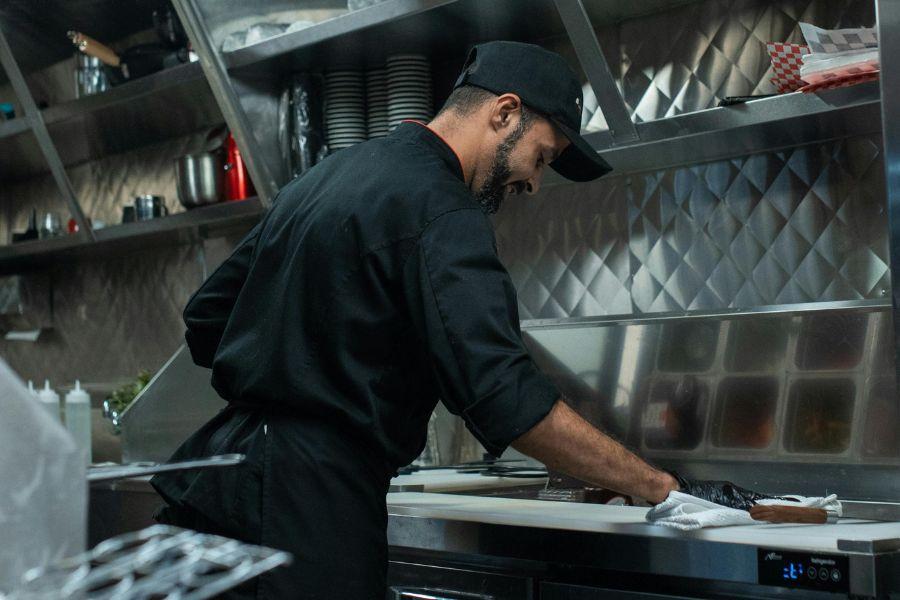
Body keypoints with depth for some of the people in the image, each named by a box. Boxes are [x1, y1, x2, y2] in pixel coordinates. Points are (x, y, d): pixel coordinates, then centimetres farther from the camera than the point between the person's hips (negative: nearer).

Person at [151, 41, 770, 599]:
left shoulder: (323, 177, 15)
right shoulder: (440, 212, -14)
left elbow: (206, 321, 20)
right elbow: (508, 399, -24)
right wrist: (664, 487, -17)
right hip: (308, 504, -9)